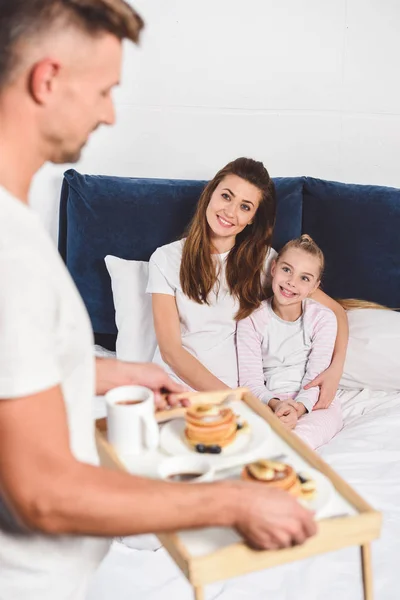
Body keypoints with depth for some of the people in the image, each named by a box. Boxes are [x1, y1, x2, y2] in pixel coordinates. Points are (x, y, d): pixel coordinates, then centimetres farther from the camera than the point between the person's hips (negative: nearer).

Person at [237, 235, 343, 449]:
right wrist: (275, 404, -28)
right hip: (268, 403, 1)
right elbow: (250, 381, -7)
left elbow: (316, 377, -6)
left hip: (312, 403, 0)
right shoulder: (251, 319, -1)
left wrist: (298, 407, -26)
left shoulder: (323, 318, 0)